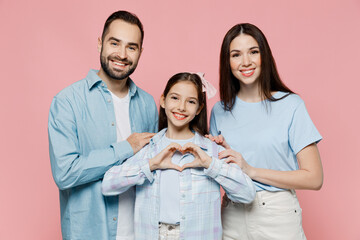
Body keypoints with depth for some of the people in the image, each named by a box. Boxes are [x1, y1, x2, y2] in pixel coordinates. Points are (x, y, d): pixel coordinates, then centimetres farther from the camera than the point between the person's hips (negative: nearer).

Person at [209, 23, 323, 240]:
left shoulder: (291, 105, -8)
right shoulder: (220, 110, 3)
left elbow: (314, 178, -11)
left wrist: (251, 170, -16)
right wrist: (218, 153, -9)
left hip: (278, 217, -2)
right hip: (233, 217, 3)